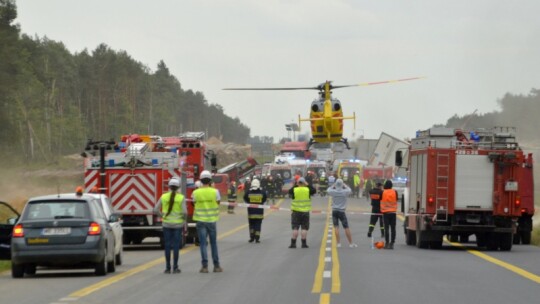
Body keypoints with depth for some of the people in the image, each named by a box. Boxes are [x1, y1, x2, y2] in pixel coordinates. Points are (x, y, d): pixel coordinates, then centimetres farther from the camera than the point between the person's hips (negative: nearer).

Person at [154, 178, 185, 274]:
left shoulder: (164, 197, -2)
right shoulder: (181, 198, -7)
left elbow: (156, 210, -4)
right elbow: (184, 212, -14)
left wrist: (163, 216, 10)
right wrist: (183, 218, 7)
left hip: (166, 224, 1)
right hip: (178, 224, -1)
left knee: (167, 246, 6)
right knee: (176, 246, 4)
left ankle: (167, 268, 7)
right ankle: (175, 267, 5)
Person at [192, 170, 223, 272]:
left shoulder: (196, 192, -4)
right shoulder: (215, 192, -6)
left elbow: (195, 204, 6)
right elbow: (218, 204, 1)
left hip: (201, 221, 0)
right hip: (212, 220, 0)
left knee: (203, 244, 2)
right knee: (213, 243, 10)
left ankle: (205, 266, -2)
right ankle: (216, 266, 14)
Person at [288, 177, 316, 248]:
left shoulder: (294, 190, -6)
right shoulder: (308, 190, -4)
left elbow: (290, 192, 14)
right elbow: (314, 190, 13)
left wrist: (295, 185, 15)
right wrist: (308, 185, 14)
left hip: (296, 212, 0)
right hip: (305, 212, 0)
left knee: (295, 228, 3)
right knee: (304, 228, 4)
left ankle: (293, 243, 2)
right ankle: (304, 243, 3)